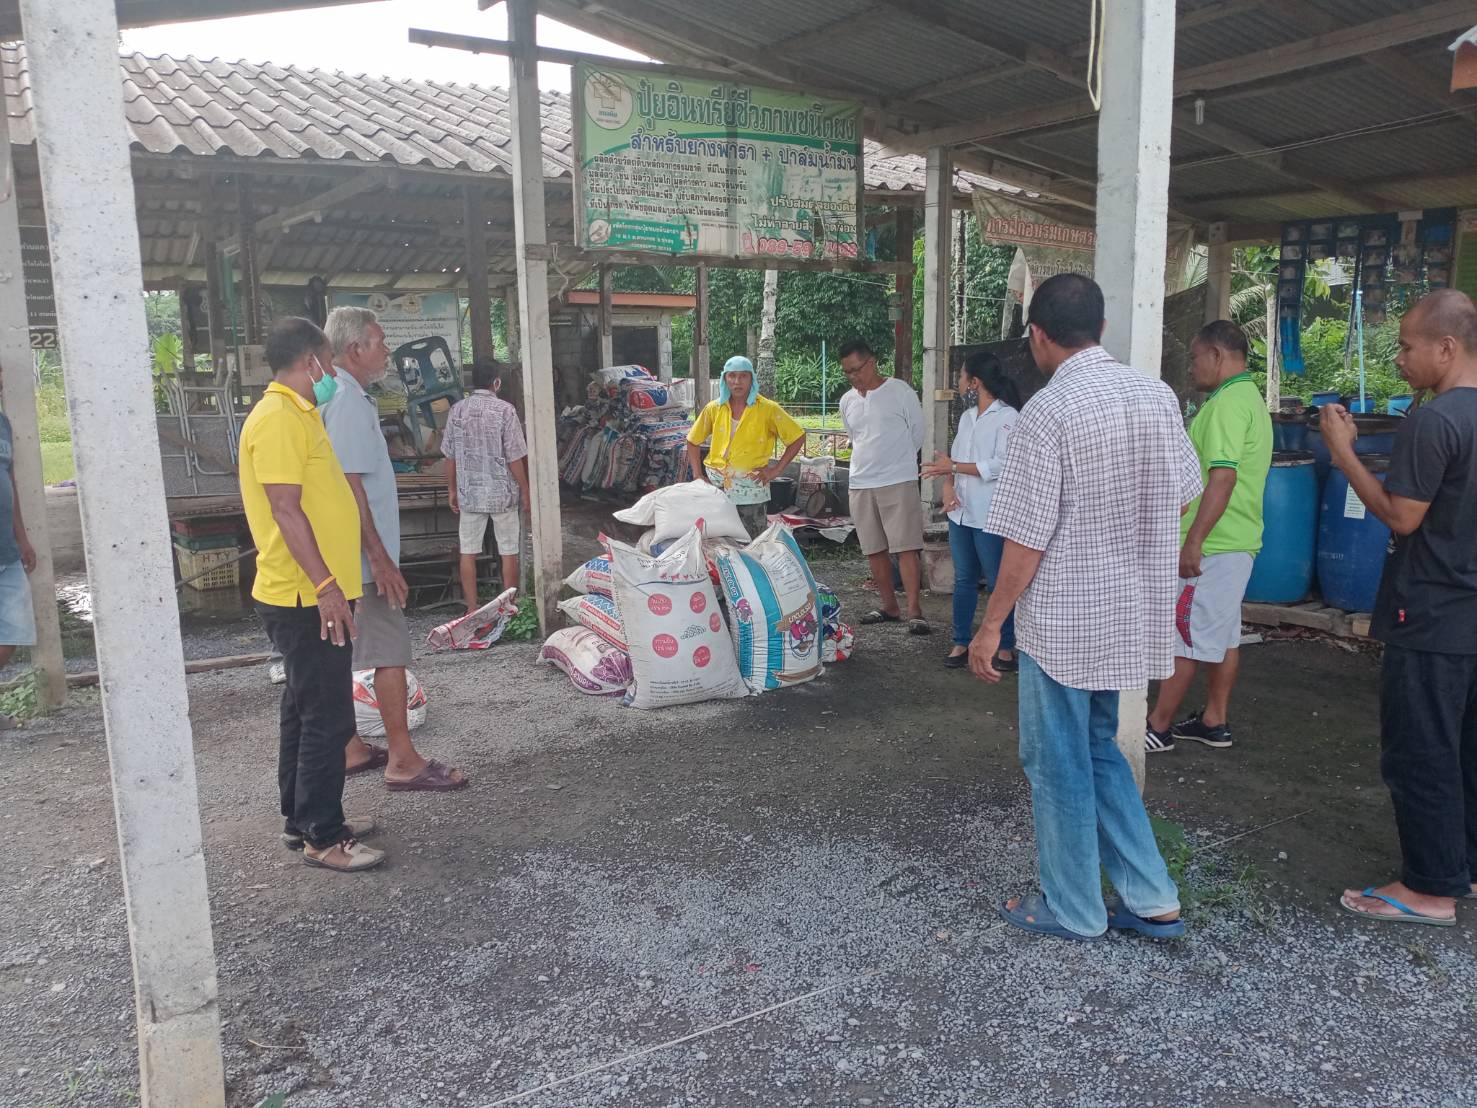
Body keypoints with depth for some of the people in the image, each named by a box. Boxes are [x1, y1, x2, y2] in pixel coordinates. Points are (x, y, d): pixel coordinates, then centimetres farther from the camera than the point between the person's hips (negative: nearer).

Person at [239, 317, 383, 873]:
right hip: (307, 598, -11)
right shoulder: (278, 419, -16)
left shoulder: (296, 414, 16)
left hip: (308, 596, 11)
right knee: (327, 716, -4)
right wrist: (326, 584, -24)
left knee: (305, 709, 17)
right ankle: (322, 837, 5)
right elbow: (286, 510, -23)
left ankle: (302, 817, 28)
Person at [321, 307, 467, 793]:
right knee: (391, 652, -6)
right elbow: (350, 485, -22)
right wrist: (379, 556, -22)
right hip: (362, 557, -10)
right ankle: (403, 762, -1)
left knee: (343, 654, 14)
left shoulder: (339, 397, 16)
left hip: (343, 557, 10)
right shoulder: (348, 402, -16)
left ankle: (350, 750, 24)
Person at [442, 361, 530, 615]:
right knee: (509, 552, 7)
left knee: (468, 552, 8)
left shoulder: (457, 410, 1)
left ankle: (472, 609, 12)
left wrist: (452, 490, 15)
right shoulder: (505, 410, -10)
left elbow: (450, 456, 5)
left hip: (468, 493, 3)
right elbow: (514, 458, -11)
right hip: (502, 492, -3)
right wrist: (525, 491, -1)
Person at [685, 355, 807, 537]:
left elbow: (798, 437, 0)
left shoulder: (767, 409, -4)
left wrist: (776, 470, -4)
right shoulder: (714, 408, 4)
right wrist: (698, 476, 5)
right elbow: (693, 442, 15)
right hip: (717, 487, 3)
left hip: (751, 490, -2)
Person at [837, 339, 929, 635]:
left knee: (906, 548, -9)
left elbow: (918, 433, 2)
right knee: (875, 550, 9)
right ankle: (888, 606, 20)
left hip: (899, 482, -5)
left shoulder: (900, 391, -5)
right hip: (861, 485, 6)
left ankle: (915, 610, -8)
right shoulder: (847, 402, 10)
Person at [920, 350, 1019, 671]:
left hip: (989, 516, -7)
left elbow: (1001, 466, -17)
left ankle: (1006, 647, 13)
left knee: (999, 583, 2)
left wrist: (953, 467, -13)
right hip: (960, 512, 7)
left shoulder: (1007, 417, -10)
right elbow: (953, 458, 12)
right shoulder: (968, 416, 13)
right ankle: (961, 642, 21)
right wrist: (948, 485, -8)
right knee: (963, 580, 12)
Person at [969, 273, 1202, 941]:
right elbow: (1183, 495, 11)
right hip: (1134, 610, 7)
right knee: (1097, 748, 22)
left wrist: (991, 624, -8)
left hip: (1063, 618, -7)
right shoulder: (1158, 396, 1)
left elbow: (1027, 540, -18)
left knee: (1058, 762, 9)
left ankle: (1073, 910, 24)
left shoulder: (1045, 414, -19)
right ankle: (1151, 900, 25)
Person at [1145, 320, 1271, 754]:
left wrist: (1194, 542, -26)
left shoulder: (1228, 403, -18)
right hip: (1237, 541, 10)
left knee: (1183, 637, -3)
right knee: (1223, 633, 15)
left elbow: (1223, 477, -26)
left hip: (1211, 545, -10)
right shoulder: (1251, 398, 16)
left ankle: (1158, 728, 5)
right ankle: (1215, 721, 24)